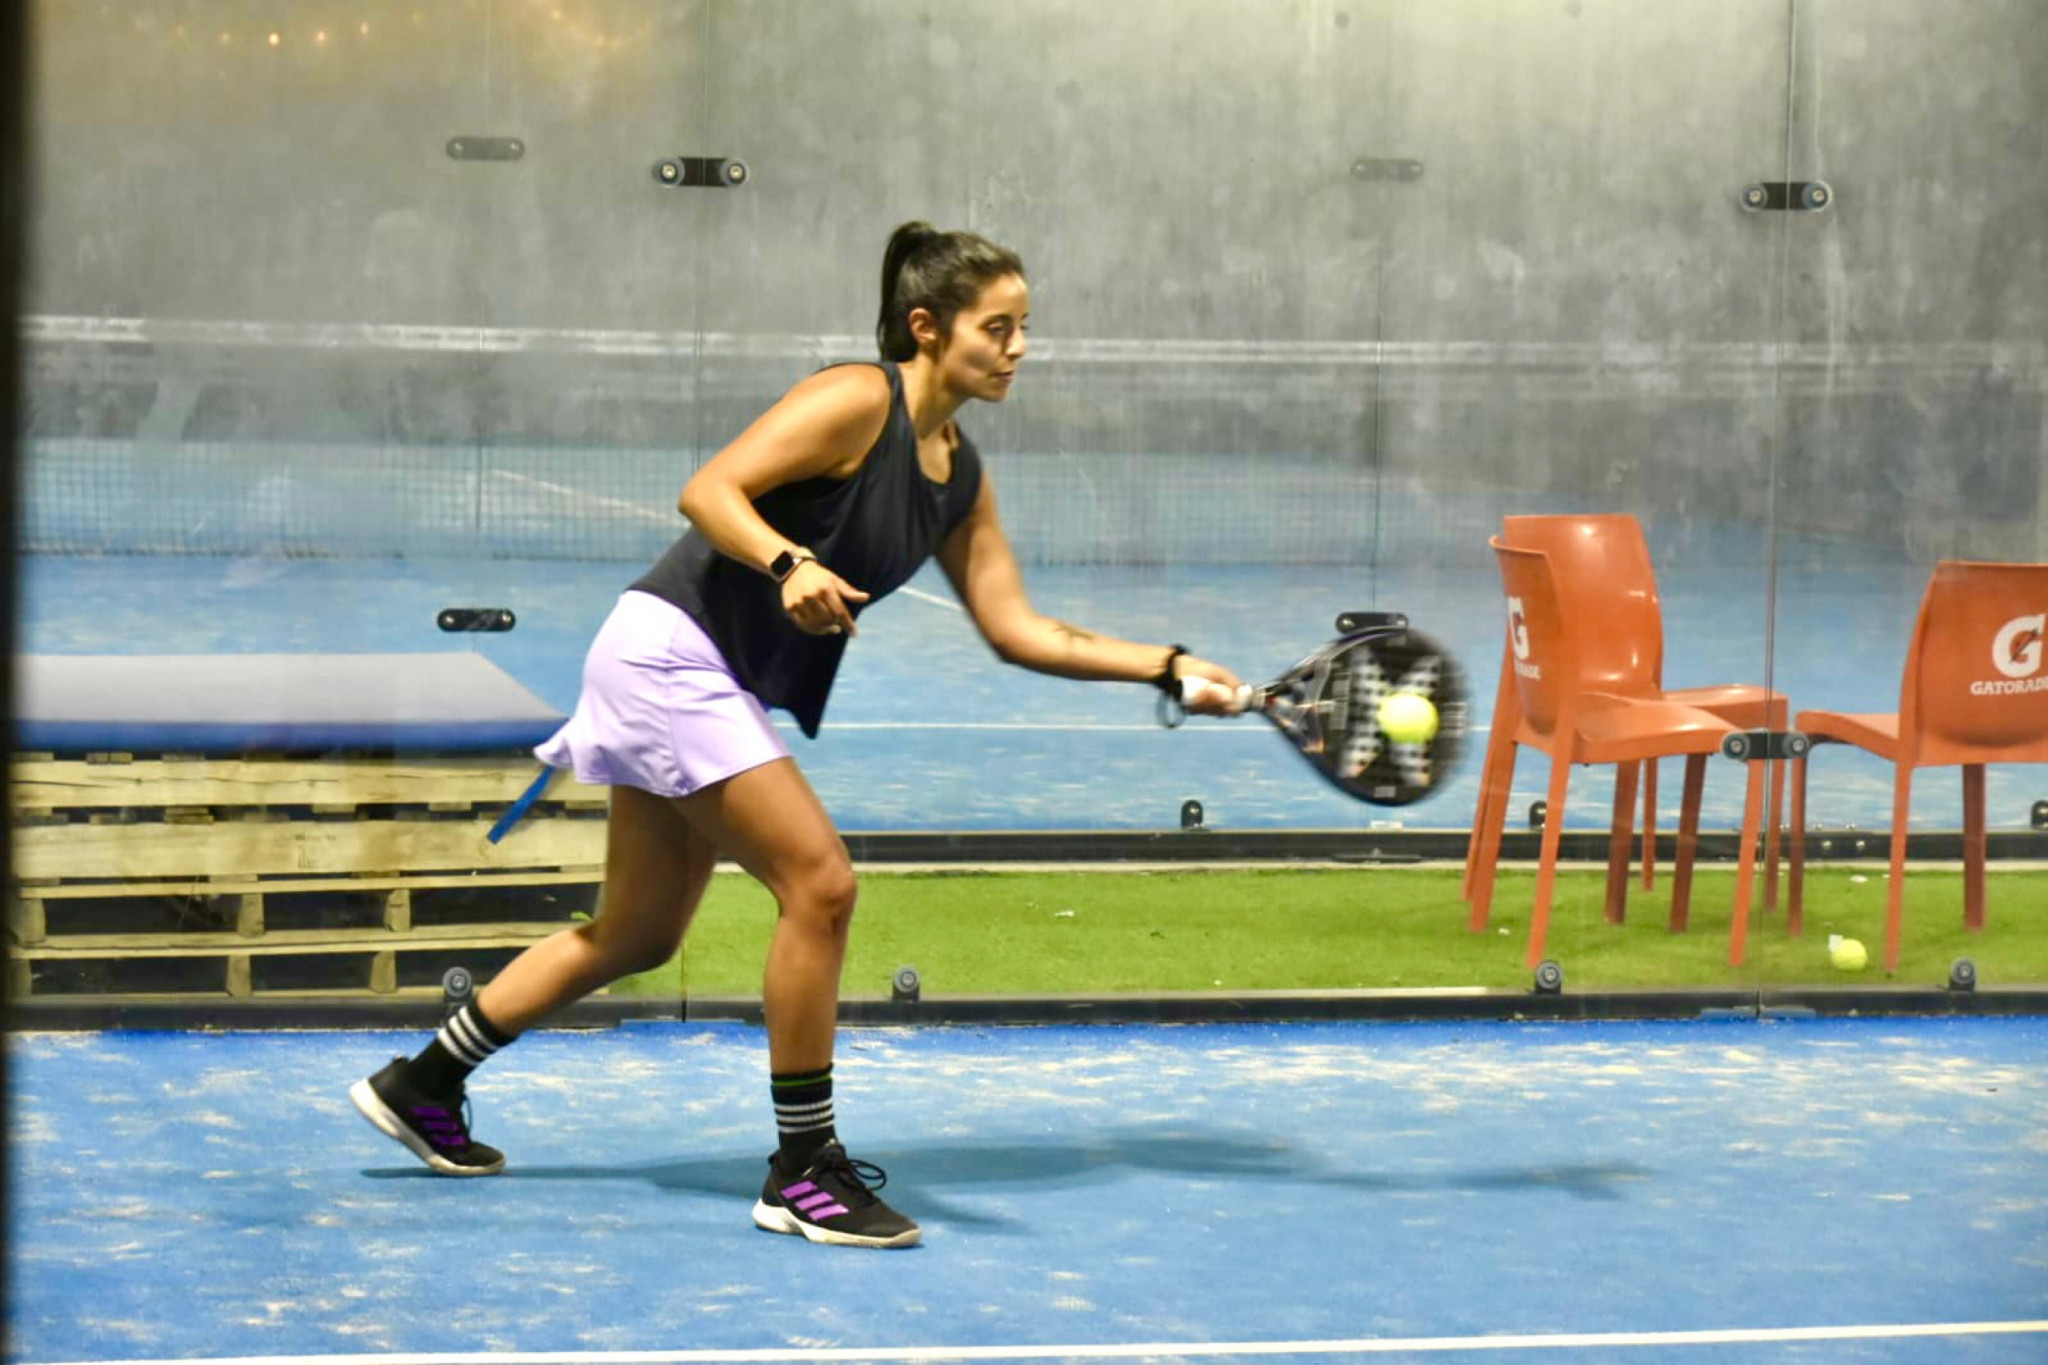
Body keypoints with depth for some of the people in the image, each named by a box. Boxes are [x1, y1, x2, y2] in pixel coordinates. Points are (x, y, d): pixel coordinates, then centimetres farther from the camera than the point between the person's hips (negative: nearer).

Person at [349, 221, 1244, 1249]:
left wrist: (1168, 666, 3)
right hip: (671, 650, -10)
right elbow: (709, 491, -21)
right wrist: (788, 563, -38)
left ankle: (422, 1086, 29)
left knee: (639, 935, 15)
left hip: (722, 692, 10)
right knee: (819, 882, -16)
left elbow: (1017, 631, 10)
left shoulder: (959, 477, 11)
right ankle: (804, 1172, -8)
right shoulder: (857, 402, -14)